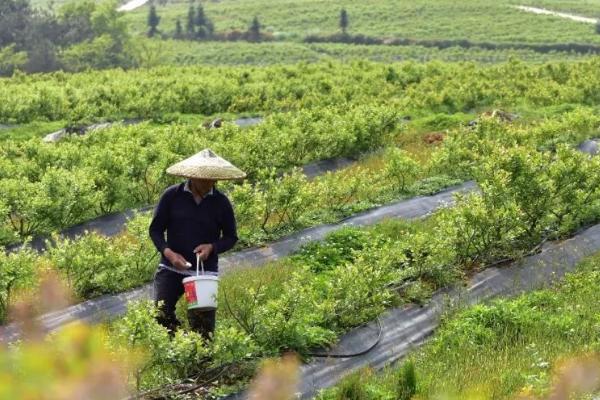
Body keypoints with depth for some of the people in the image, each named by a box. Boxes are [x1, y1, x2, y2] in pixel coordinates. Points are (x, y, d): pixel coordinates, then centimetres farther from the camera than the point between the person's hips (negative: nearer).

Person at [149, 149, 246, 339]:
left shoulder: (221, 202, 2)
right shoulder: (172, 195, -1)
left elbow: (231, 237, 11)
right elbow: (155, 229, 4)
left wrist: (212, 247, -11)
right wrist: (168, 252, -15)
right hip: (171, 268, 0)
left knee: (203, 326, -2)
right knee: (160, 314, -17)